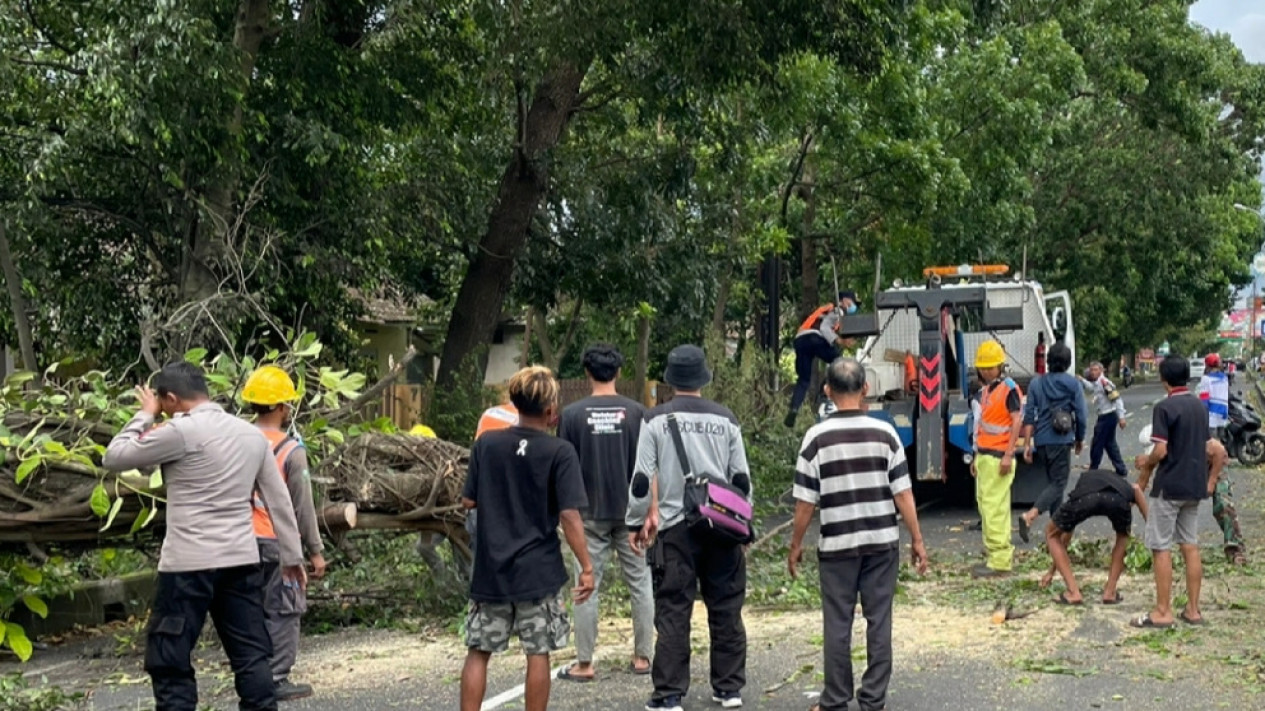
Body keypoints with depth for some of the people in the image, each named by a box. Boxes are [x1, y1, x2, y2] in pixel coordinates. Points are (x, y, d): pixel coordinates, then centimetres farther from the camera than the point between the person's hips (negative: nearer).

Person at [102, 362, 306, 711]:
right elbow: (279, 500, 14)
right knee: (251, 654, 10)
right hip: (242, 560, 6)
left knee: (169, 661, 3)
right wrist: (292, 557, 21)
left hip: (189, 564, -6)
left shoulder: (181, 432, -10)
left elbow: (114, 458, -2)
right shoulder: (252, 434, 10)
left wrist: (145, 415, 9)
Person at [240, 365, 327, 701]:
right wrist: (316, 551, -3)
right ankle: (278, 679, 3)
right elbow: (303, 506, -9)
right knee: (283, 611, 3)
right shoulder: (291, 449, -11)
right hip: (279, 541, -5)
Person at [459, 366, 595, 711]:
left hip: (490, 569, 3)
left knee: (478, 651, 9)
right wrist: (586, 567, -8)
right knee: (538, 653, 7)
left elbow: (468, 501, 4)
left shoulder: (486, 443, -1)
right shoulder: (560, 452, -10)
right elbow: (569, 516, -14)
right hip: (538, 571, -3)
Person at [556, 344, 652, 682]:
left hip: (590, 512, -1)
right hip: (630, 510, 1)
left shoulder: (573, 414, -6)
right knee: (640, 582, 11)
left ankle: (584, 664, 7)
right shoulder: (636, 412, -4)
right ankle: (642, 657, 15)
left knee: (587, 586, 4)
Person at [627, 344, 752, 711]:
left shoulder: (656, 419, -3)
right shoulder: (725, 419, 4)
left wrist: (637, 522, 7)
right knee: (726, 609, 11)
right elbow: (741, 478, 7)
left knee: (672, 613, 1)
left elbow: (642, 478, -4)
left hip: (675, 528, -2)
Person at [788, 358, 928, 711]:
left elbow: (805, 502, -5)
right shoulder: (884, 433, -4)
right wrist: (917, 540, 5)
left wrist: (796, 545, 6)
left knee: (837, 624, 7)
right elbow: (903, 493, -3)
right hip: (882, 542, 1)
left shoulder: (817, 437, -7)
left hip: (837, 545, -1)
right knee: (879, 621, 8)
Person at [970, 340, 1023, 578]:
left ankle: (1000, 561, -10)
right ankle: (1003, 553, 21)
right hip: (983, 456, 9)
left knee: (994, 507, -11)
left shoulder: (1009, 389, -9)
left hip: (998, 457, -9)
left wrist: (1008, 455, -20)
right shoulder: (984, 391, 17)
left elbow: (1017, 421, -15)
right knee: (985, 505, 12)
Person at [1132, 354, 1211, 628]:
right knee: (1190, 546, 11)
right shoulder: (1200, 407, 9)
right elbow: (1205, 447, 16)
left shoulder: (1165, 407, -15)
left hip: (1169, 487, -7)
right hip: (1194, 486, 7)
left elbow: (1161, 450, -19)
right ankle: (1193, 610, 13)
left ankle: (1163, 612, -2)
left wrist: (1146, 462, -1)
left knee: (1161, 548, -2)